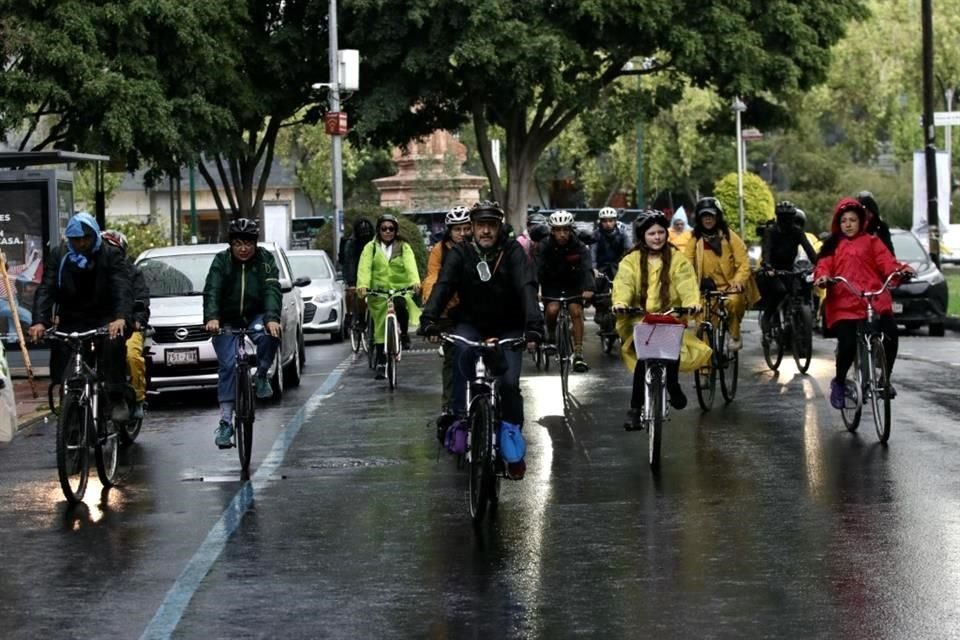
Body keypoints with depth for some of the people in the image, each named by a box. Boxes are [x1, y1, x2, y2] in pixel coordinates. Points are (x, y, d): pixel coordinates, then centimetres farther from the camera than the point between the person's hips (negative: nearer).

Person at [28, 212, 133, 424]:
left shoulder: (110, 255, -3)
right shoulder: (58, 256, 2)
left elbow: (122, 288, -17)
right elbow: (46, 290, -7)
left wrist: (121, 317, -37)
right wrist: (39, 321, -25)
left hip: (104, 319, -3)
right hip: (71, 321, 3)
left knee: (114, 344, -31)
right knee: (60, 354, -16)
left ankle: (117, 399, -22)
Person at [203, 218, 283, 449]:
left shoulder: (265, 260, -6)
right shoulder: (222, 261, -7)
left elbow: (272, 291, -19)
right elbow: (212, 291, -19)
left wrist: (272, 319, -37)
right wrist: (211, 318, -38)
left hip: (256, 317, 0)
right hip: (227, 321, 0)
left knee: (269, 335, -33)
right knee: (228, 367, -11)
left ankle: (261, 376, -7)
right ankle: (225, 422, -9)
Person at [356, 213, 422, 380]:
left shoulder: (404, 247, 6)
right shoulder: (371, 247, 5)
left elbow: (410, 265, -11)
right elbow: (364, 267, -9)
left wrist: (415, 281, -31)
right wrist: (362, 285, -28)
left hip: (401, 289, -1)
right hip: (379, 291, 1)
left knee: (401, 304, -34)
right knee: (380, 328, 1)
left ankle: (404, 334, -8)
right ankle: (381, 364, 11)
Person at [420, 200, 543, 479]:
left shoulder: (512, 252, -13)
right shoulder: (460, 253, -8)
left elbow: (527, 288, -25)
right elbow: (443, 286, -21)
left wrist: (533, 327, -42)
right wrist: (429, 319, -40)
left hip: (508, 329, -1)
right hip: (471, 324, 1)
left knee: (509, 384, -15)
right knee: (462, 351, -33)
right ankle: (459, 417, -19)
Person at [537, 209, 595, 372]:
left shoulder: (579, 247, -18)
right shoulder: (545, 247, -16)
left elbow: (587, 268, -31)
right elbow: (538, 269, -26)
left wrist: (588, 288, -50)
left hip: (573, 285, 0)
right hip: (552, 284, 0)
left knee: (576, 311, -20)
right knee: (552, 309, -25)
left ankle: (578, 354, -15)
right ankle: (551, 337, 5)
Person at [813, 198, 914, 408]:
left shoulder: (871, 242, 14)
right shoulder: (832, 245, 18)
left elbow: (886, 262, 2)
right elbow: (823, 266, 6)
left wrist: (901, 269, -19)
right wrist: (822, 277, -17)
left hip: (875, 300, 0)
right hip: (843, 303, 0)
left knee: (891, 336, -17)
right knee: (848, 345, -16)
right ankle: (839, 383, 11)